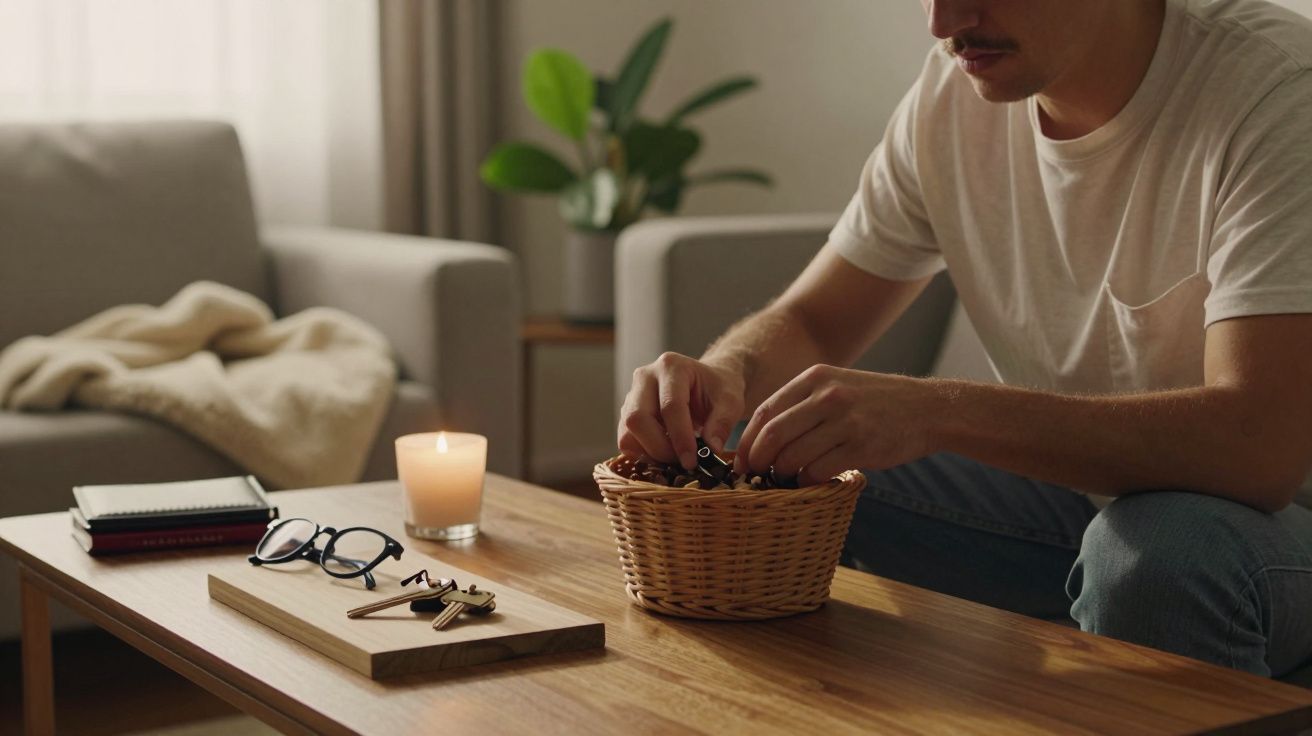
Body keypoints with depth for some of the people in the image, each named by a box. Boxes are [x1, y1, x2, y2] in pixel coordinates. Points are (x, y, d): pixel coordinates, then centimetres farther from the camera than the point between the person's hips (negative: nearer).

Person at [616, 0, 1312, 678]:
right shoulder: (953, 92, -5)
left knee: (1164, 547, -38)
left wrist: (940, 413, -43)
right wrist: (725, 373, -25)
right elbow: (809, 323, 1)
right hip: (1069, 483, 5)